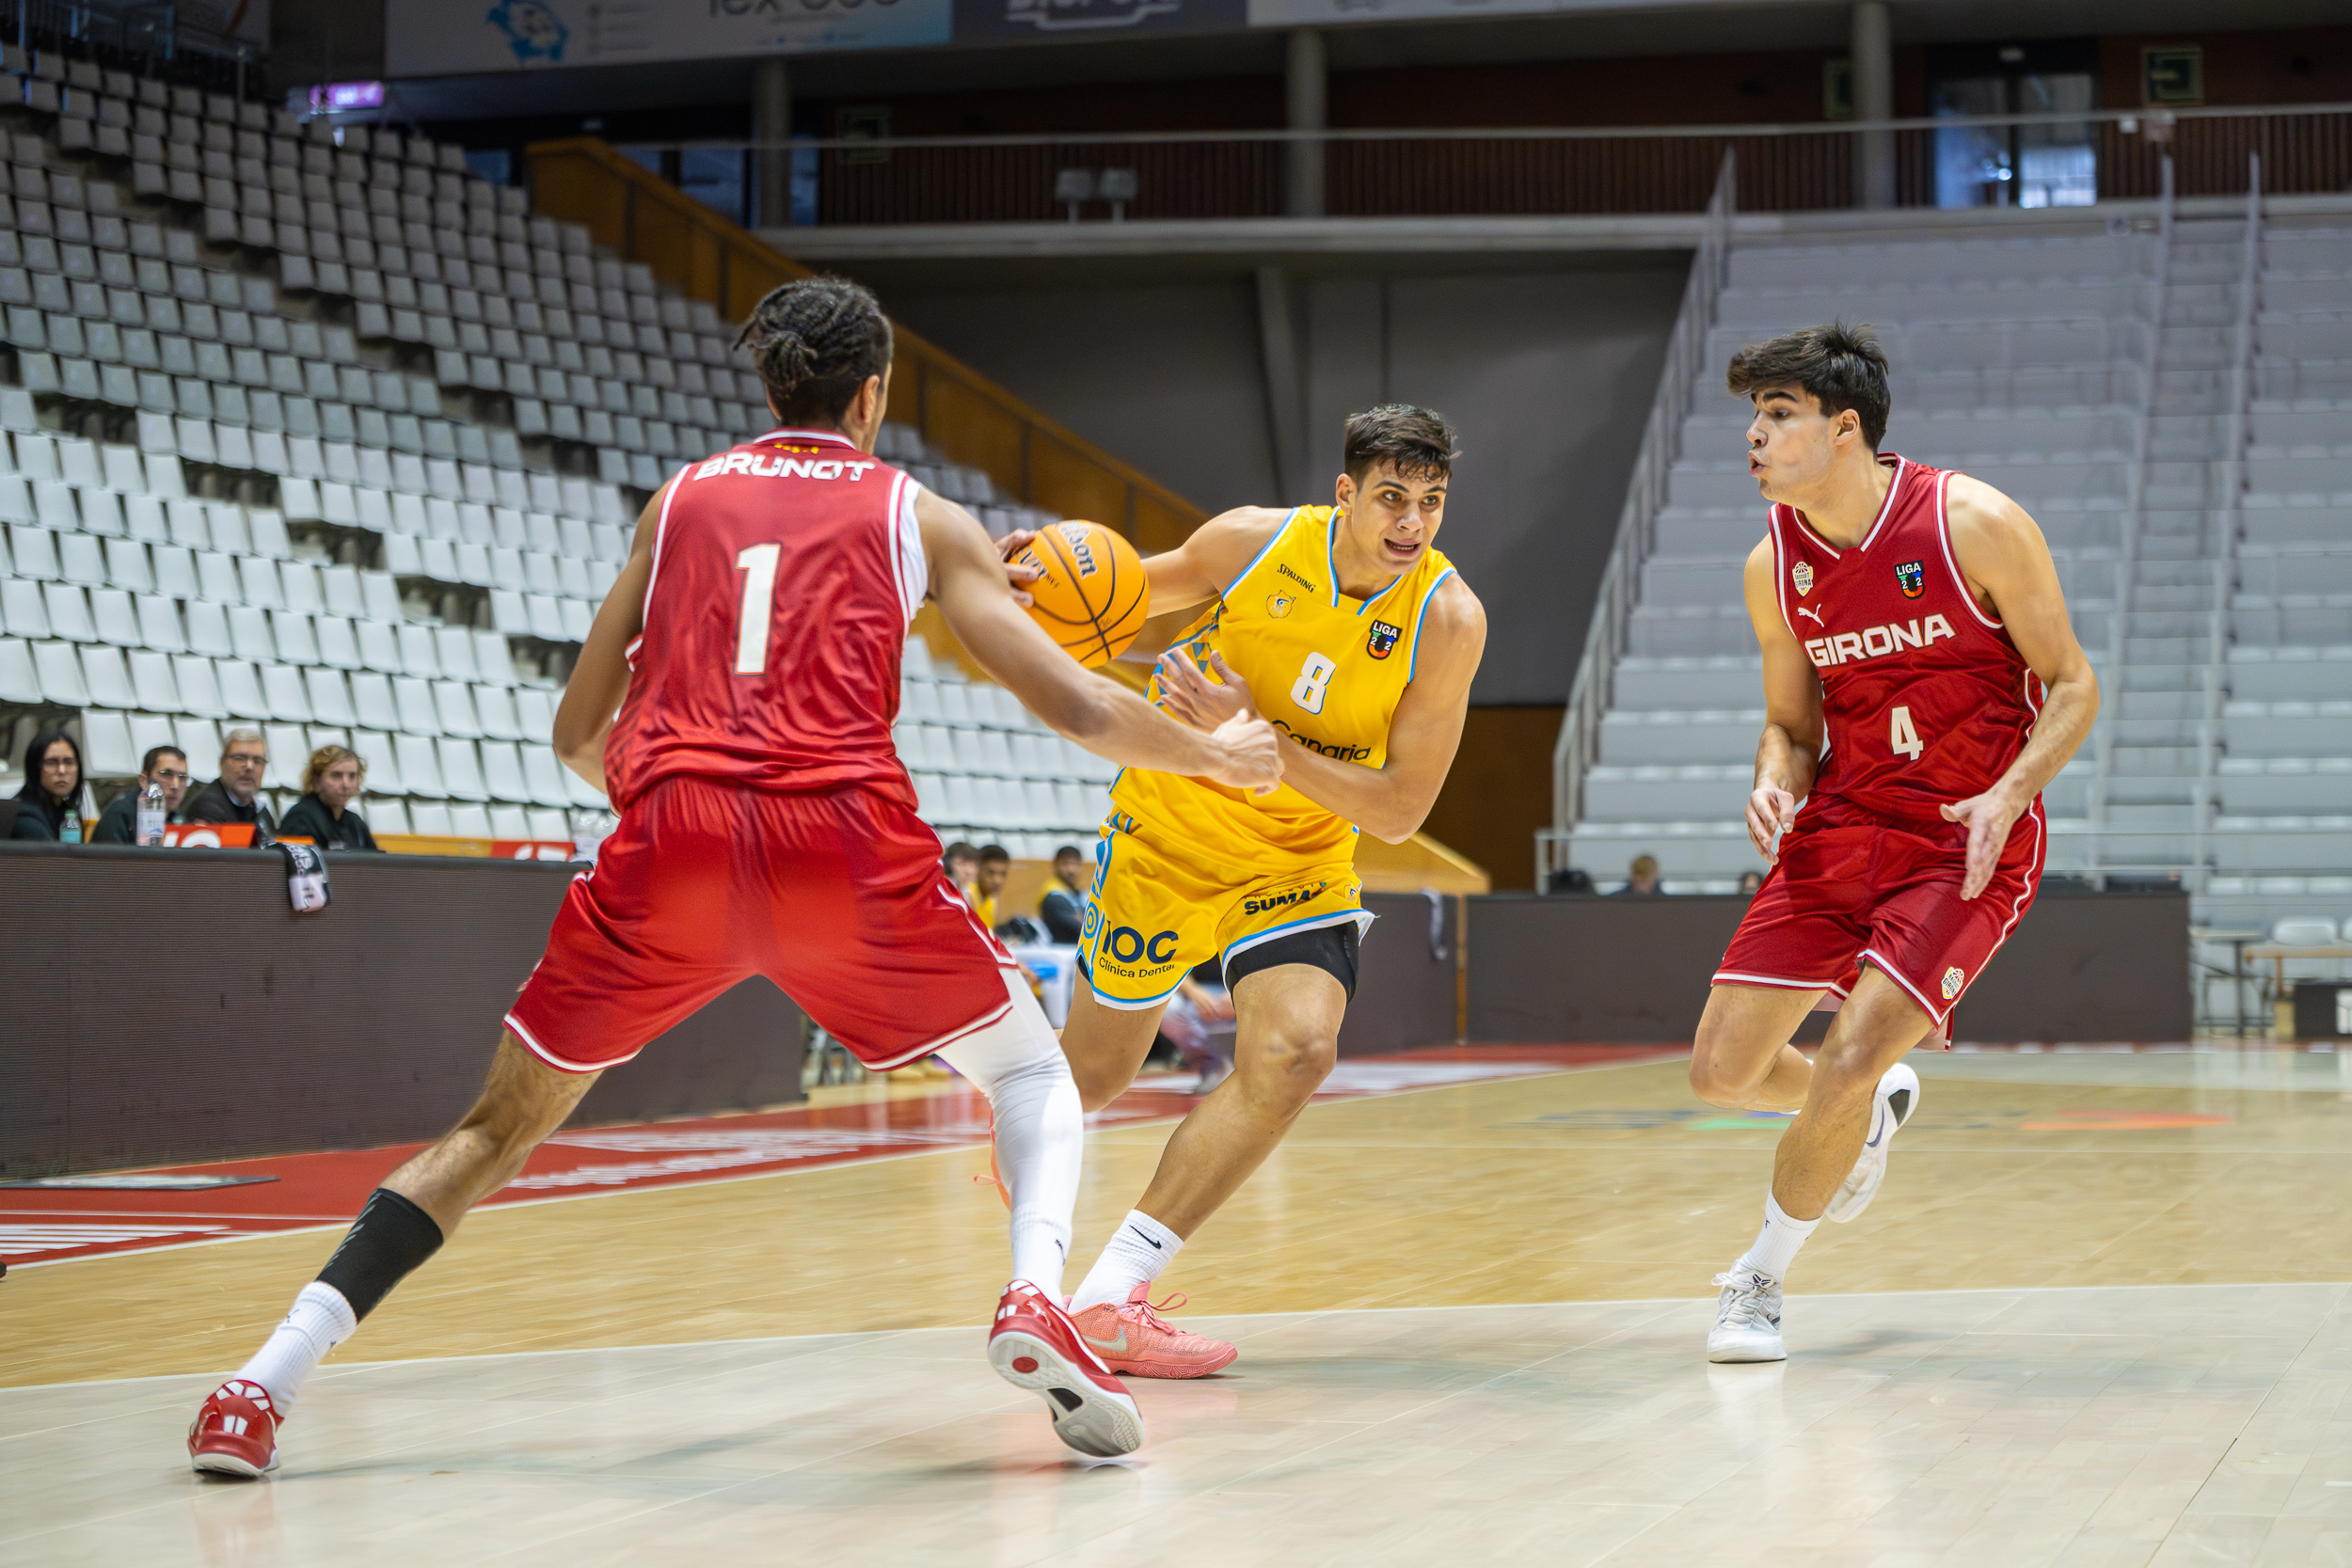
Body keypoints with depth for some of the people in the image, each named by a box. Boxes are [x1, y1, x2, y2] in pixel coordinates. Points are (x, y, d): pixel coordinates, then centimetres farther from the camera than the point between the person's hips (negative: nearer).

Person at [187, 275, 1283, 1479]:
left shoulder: (681, 497, 25)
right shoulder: (917, 517, 19)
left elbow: (578, 737, 27)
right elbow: (1078, 713, 14)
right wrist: (1216, 756, 31)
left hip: (671, 838, 2)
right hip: (845, 839, -2)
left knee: (502, 1125, 16)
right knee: (1032, 1073, 19)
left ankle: (265, 1383, 3)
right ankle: (1036, 1295, -10)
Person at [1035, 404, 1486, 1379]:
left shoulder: (1448, 618, -18)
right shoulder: (1253, 542, -16)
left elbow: (1397, 812, -21)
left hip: (1300, 861, 0)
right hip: (1166, 832, 0)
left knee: (1296, 1053, -25)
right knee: (1094, 1073, 10)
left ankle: (1110, 1296, -18)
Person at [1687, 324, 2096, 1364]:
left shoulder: (1973, 524, -14)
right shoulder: (1773, 566, 0)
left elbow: (2072, 684, -7)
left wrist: (2010, 794, -23)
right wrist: (1775, 784, -11)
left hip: (1968, 843, -5)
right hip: (1840, 826, 5)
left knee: (1850, 1060, -19)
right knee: (1723, 1071, 0)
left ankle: (1759, 1279, 5)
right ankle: (1873, 1113, 35)